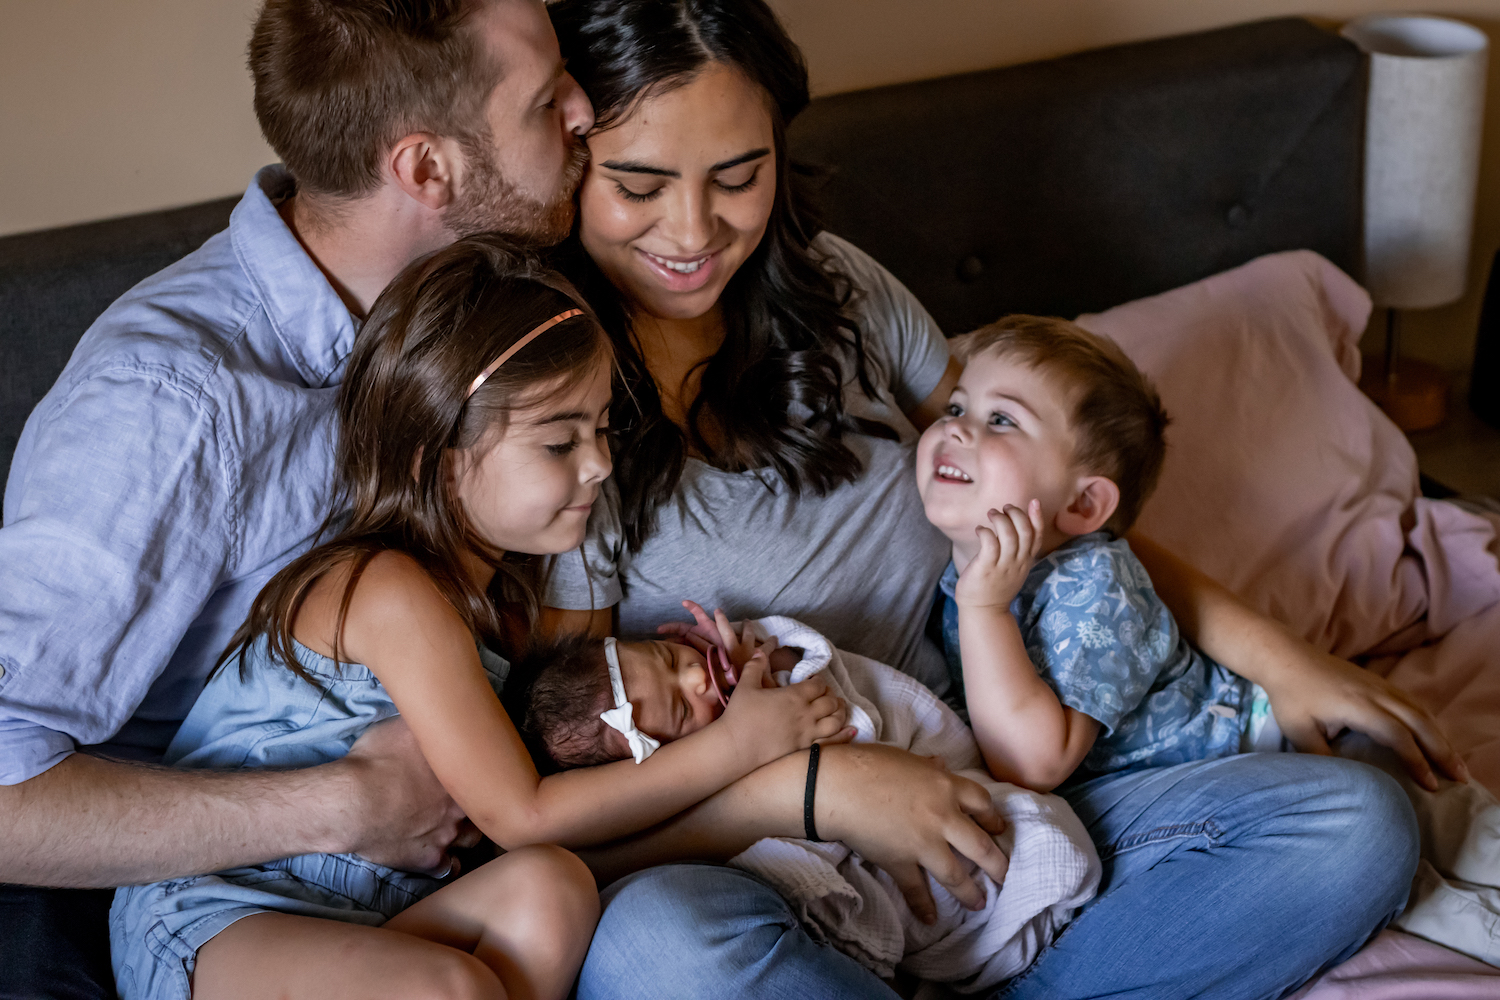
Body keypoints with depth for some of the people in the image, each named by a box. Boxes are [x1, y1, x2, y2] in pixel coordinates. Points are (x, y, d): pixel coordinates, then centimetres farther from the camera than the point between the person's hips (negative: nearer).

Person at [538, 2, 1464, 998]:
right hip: (751, 876, -5)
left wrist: (1271, 654, 9)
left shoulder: (837, 290, 7)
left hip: (978, 822, 5)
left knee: (1354, 825, -11)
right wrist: (816, 787, -25)